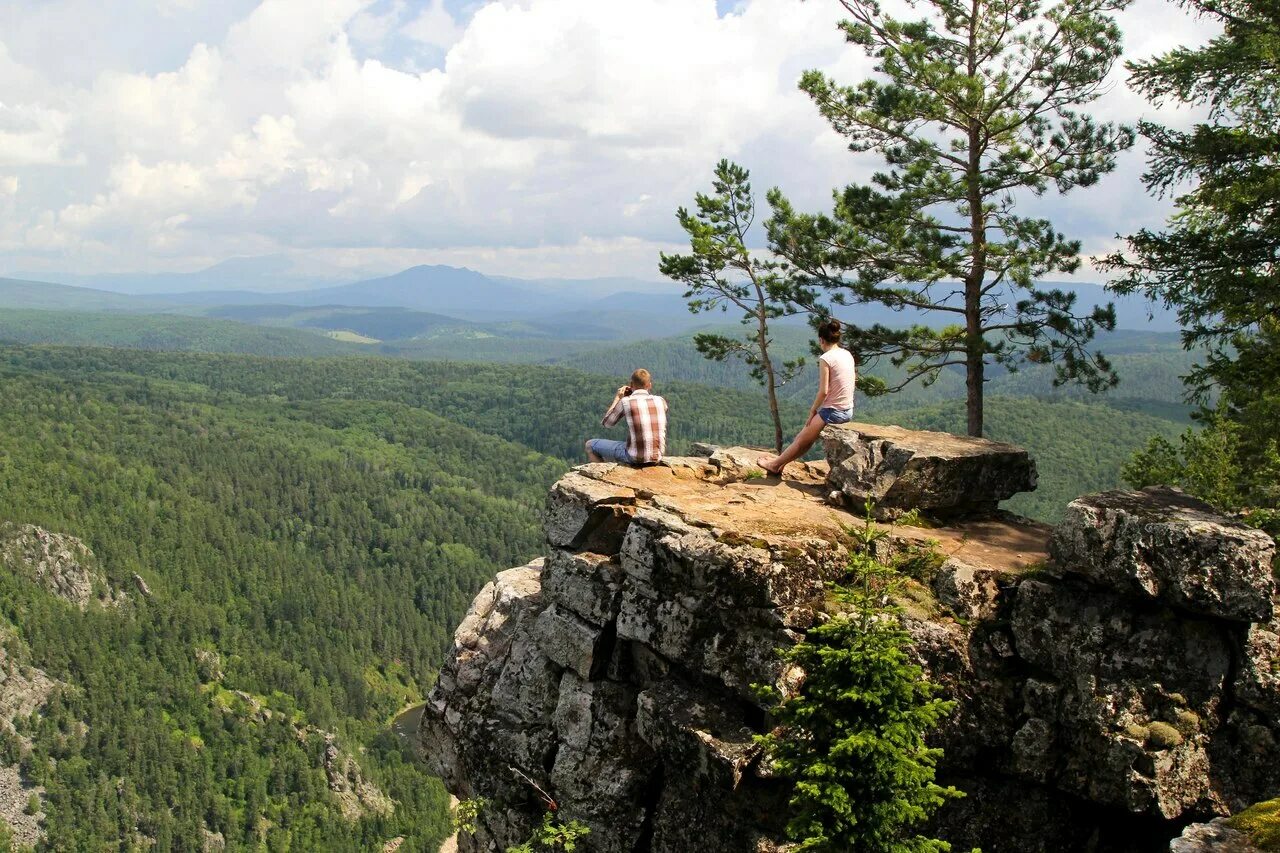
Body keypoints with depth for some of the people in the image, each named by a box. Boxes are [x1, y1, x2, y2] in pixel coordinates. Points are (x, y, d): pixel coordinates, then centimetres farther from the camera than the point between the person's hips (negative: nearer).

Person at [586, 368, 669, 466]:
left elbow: (606, 423, 6)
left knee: (590, 445, 13)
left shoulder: (626, 402, -9)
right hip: (657, 457, 5)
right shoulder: (660, 401, 2)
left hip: (635, 458, -5)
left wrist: (617, 398, 13)